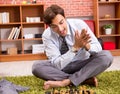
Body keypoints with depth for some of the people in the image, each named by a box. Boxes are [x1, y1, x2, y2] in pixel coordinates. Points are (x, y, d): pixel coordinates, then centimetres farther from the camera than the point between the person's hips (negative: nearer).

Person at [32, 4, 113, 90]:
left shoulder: (79, 24, -17)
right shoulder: (47, 36, -17)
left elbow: (98, 48, -15)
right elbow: (57, 64, -24)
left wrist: (86, 46, -39)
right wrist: (75, 47, -36)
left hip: (83, 64, 0)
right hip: (63, 67, 0)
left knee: (106, 56, -28)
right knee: (36, 67, -28)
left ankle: (65, 82, -28)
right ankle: (85, 79, -25)